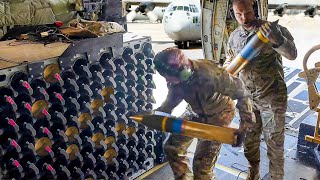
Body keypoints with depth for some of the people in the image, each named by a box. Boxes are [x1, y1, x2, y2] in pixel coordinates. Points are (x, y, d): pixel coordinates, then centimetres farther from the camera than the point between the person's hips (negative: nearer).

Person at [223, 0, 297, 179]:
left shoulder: (272, 28, -11)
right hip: (246, 97, 5)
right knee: (249, 139, 17)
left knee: (274, 142, 6)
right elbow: (229, 61, 18)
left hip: (272, 97, -4)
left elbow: (292, 54, -21)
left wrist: (276, 39, -40)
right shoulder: (234, 36, 4)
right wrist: (228, 65, -7)